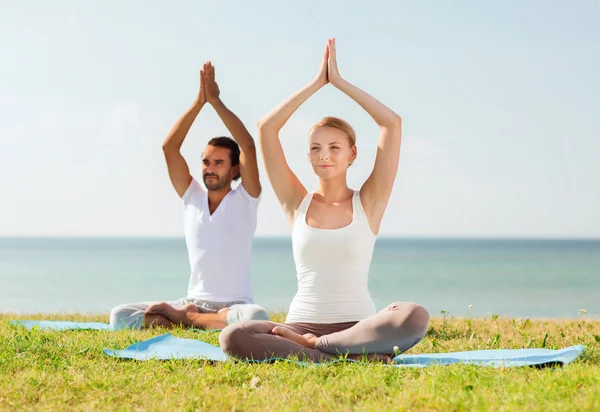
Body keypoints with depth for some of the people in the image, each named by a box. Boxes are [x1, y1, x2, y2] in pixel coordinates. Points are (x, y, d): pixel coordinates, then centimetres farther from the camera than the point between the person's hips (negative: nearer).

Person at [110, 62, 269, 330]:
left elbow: (248, 146, -14)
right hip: (194, 301, 3)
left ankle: (183, 317, -20)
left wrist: (216, 100, -13)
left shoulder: (244, 199, 0)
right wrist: (199, 102, -8)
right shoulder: (192, 197, 9)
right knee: (120, 316, -16)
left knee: (255, 317, -41)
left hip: (233, 305, -2)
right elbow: (169, 147, 0)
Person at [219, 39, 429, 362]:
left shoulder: (367, 203, 7)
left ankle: (310, 346, -23)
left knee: (415, 317, -34)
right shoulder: (298, 204, 10)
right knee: (233, 337, -30)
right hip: (301, 322, 1)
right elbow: (266, 128, 4)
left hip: (357, 326, -1)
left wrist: (339, 82, 4)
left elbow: (392, 124, -1)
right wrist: (317, 82, 7)